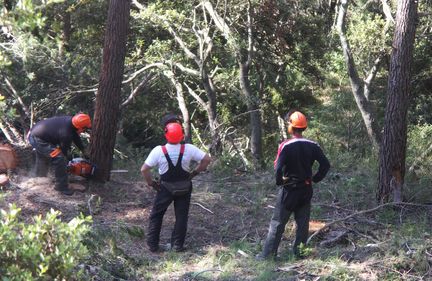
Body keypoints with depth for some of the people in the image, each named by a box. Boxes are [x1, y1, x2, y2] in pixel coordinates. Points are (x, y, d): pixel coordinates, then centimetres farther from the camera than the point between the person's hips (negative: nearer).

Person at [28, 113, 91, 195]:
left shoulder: (70, 120, -3)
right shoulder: (66, 134, -27)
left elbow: (76, 137, 15)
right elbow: (64, 150, -9)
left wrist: (84, 151, 24)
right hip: (38, 140, -11)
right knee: (59, 159, -15)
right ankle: (61, 186, -5)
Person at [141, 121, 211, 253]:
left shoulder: (158, 151, -20)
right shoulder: (189, 149, -17)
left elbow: (144, 169, -19)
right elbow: (207, 159, -10)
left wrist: (151, 183, -4)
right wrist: (195, 172, 0)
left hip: (165, 188, -1)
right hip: (184, 188, 1)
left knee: (156, 215, 13)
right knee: (181, 216, 13)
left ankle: (152, 244, 15)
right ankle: (177, 245, 16)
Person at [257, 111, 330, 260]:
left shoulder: (286, 146, -16)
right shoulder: (312, 146, -3)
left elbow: (278, 168, -21)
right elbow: (325, 164, -3)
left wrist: (279, 182, -4)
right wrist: (315, 179, 7)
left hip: (289, 190, -4)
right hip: (306, 190, 4)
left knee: (277, 222, 2)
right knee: (302, 222, 14)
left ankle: (267, 253, 3)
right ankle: (299, 251, 17)